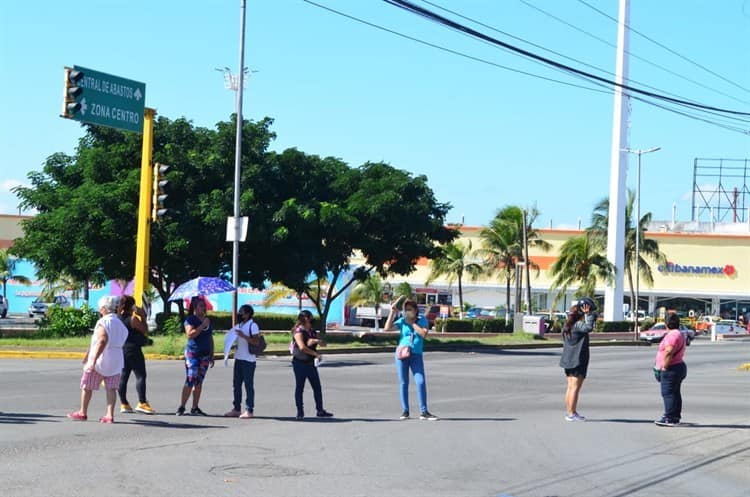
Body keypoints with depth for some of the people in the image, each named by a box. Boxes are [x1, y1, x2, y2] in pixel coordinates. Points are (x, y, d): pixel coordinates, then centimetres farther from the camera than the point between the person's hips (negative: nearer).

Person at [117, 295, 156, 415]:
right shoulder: (133, 319, -14)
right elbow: (145, 330, -7)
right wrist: (143, 317, -1)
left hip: (121, 350, 8)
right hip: (133, 350, -8)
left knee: (123, 376, 8)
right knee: (140, 375, -5)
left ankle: (124, 404, 9)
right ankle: (142, 403, -12)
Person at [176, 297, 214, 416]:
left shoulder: (208, 320, 15)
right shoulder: (190, 319, -5)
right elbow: (190, 334, -21)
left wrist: (212, 356, 17)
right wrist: (203, 325, -20)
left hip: (205, 354, 6)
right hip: (192, 353, -6)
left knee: (199, 382, 6)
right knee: (190, 381, -11)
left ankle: (195, 408, 9)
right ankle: (181, 407, -6)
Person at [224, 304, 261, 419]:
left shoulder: (253, 325, -8)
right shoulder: (239, 326, 16)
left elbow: (256, 342, -17)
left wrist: (243, 336, -24)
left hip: (248, 360, -8)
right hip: (238, 358, 8)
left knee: (248, 385, -4)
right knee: (236, 385, 9)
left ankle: (249, 410, 0)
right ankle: (237, 409, 16)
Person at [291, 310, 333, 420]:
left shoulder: (312, 332, 12)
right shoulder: (299, 332, -11)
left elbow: (324, 344, 8)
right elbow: (302, 347, -25)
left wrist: (316, 340, -13)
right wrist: (316, 354, -20)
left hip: (311, 363, 7)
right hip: (300, 363, -7)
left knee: (317, 387, 7)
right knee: (299, 387, -2)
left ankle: (320, 410, 15)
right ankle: (300, 412, 3)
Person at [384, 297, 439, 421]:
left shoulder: (422, 320, 0)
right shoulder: (402, 321, 0)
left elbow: (424, 333, -15)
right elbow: (387, 328, -11)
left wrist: (412, 323, -12)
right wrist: (392, 312, -12)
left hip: (416, 356, 0)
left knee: (421, 382, -9)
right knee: (403, 383, 5)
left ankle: (423, 412, -5)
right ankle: (405, 411, 14)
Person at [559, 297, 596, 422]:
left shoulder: (570, 323, 10)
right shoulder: (578, 324, -18)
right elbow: (588, 327, -36)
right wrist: (588, 315, -26)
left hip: (569, 359, 9)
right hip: (578, 360, -9)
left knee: (571, 386, 15)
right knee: (575, 387, -5)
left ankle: (569, 411, 21)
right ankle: (571, 414, -3)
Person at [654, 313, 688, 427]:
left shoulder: (672, 335, -18)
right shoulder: (679, 334, 16)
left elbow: (669, 352, -28)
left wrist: (664, 366, -20)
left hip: (671, 369, -11)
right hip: (679, 366, 11)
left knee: (668, 393, -9)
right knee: (675, 393, 14)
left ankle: (669, 418, -11)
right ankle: (675, 417, 18)